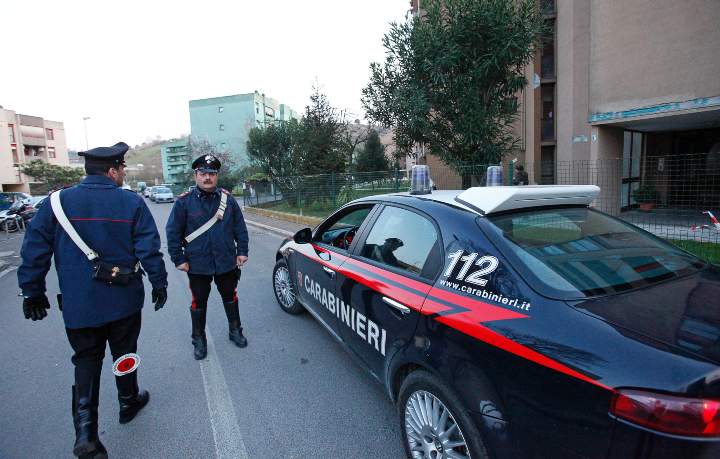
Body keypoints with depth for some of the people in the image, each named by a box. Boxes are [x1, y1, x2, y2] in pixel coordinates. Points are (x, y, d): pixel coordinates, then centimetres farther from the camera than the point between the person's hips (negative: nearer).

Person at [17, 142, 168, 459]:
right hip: (124, 301, -1)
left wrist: (32, 291, 7)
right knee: (124, 353, 18)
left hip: (78, 304, 2)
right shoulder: (132, 203, -10)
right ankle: (128, 402, 38)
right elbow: (149, 250, -11)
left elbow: (34, 250, -3)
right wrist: (159, 283, 0)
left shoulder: (57, 202, -4)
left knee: (86, 361, 14)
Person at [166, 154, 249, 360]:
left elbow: (240, 227, 5)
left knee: (230, 298, 17)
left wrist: (242, 251, 2)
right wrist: (178, 259, -6)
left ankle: (235, 330, 37)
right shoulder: (184, 201, -7)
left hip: (227, 262, 2)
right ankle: (199, 340, 31)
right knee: (199, 303, 13)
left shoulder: (228, 199, 0)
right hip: (197, 264, -2)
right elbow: (173, 232, -4)